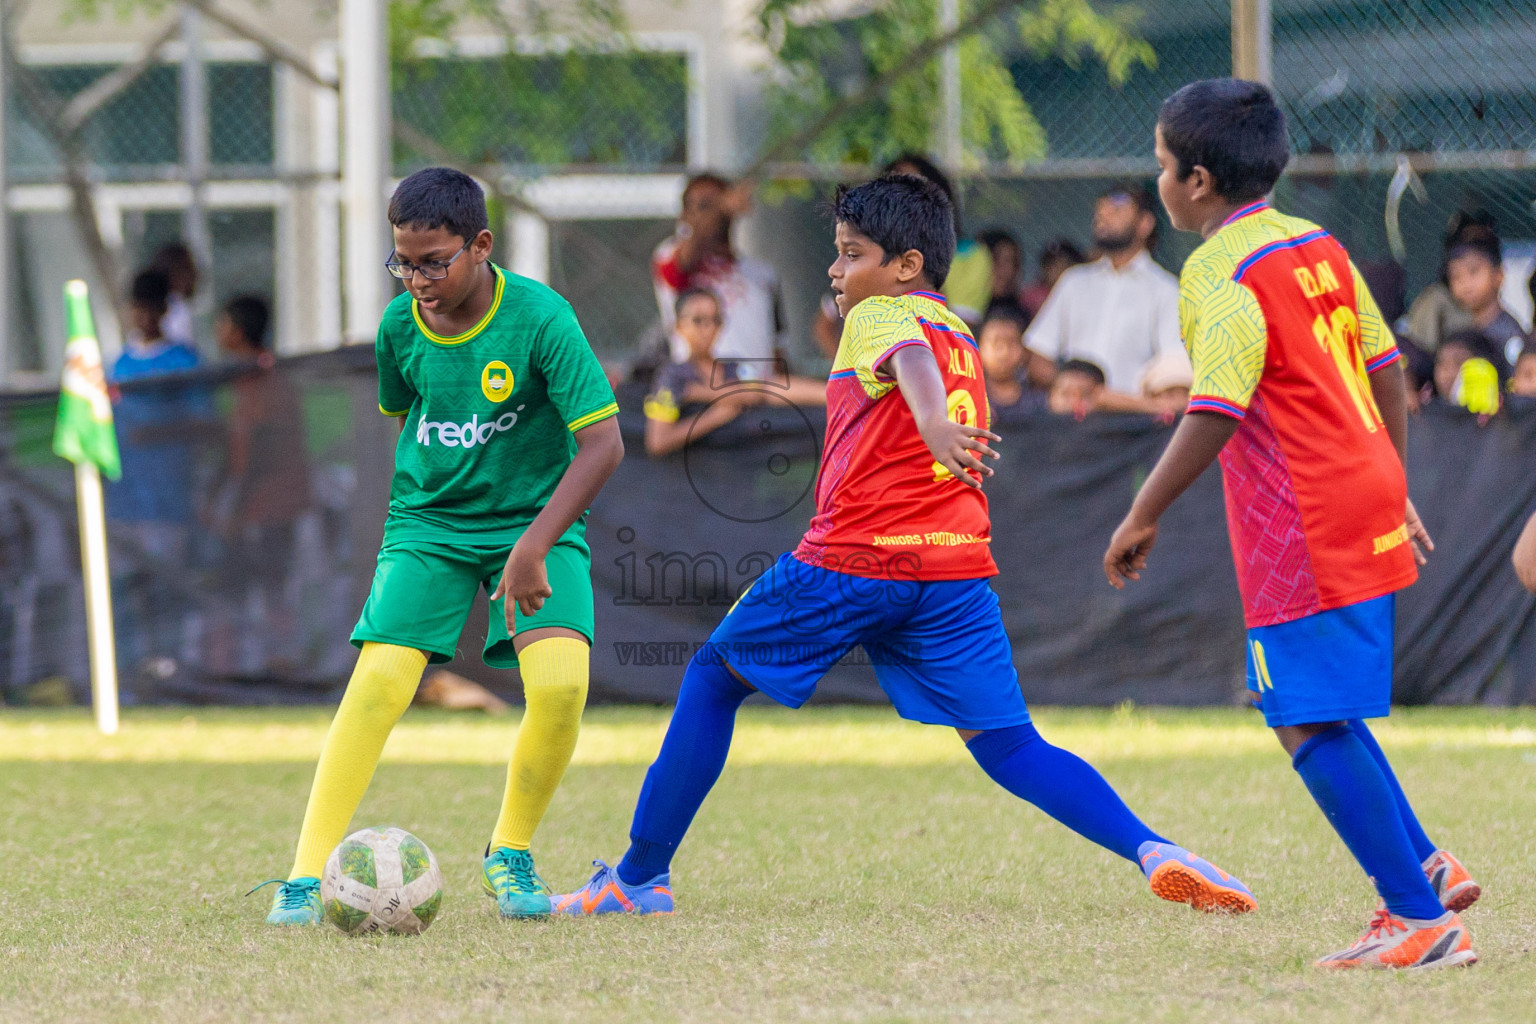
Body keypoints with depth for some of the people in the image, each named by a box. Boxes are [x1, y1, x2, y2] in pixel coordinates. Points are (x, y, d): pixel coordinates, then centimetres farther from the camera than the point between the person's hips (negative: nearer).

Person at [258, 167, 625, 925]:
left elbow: (602, 443, -22)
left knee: (560, 684, -21)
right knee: (378, 683, -17)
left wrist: (534, 546, -28)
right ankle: (307, 877, -12)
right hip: (428, 523, 2)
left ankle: (510, 854, 4)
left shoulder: (540, 318, -19)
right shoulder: (400, 326, -7)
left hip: (535, 520, -2)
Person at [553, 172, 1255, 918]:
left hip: (856, 562, -6)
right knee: (1007, 745, 2)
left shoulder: (879, 315, 0)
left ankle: (640, 877, 13)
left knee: (712, 680, 13)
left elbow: (911, 360, -23)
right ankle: (1152, 850, -22)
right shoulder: (960, 338, 23)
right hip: (956, 569, 6)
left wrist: (934, 424, -43)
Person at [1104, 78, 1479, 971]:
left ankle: (1422, 918, -9)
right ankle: (1425, 865, 19)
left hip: (1303, 536, -9)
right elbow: (1385, 370, 17)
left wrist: (1143, 519, -14)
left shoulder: (1222, 274, -13)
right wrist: (1394, 488, 27)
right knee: (1313, 709, 21)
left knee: (1311, 725, -6)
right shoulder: (1320, 246, 13)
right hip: (1368, 515, 9)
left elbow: (1215, 416, -21)